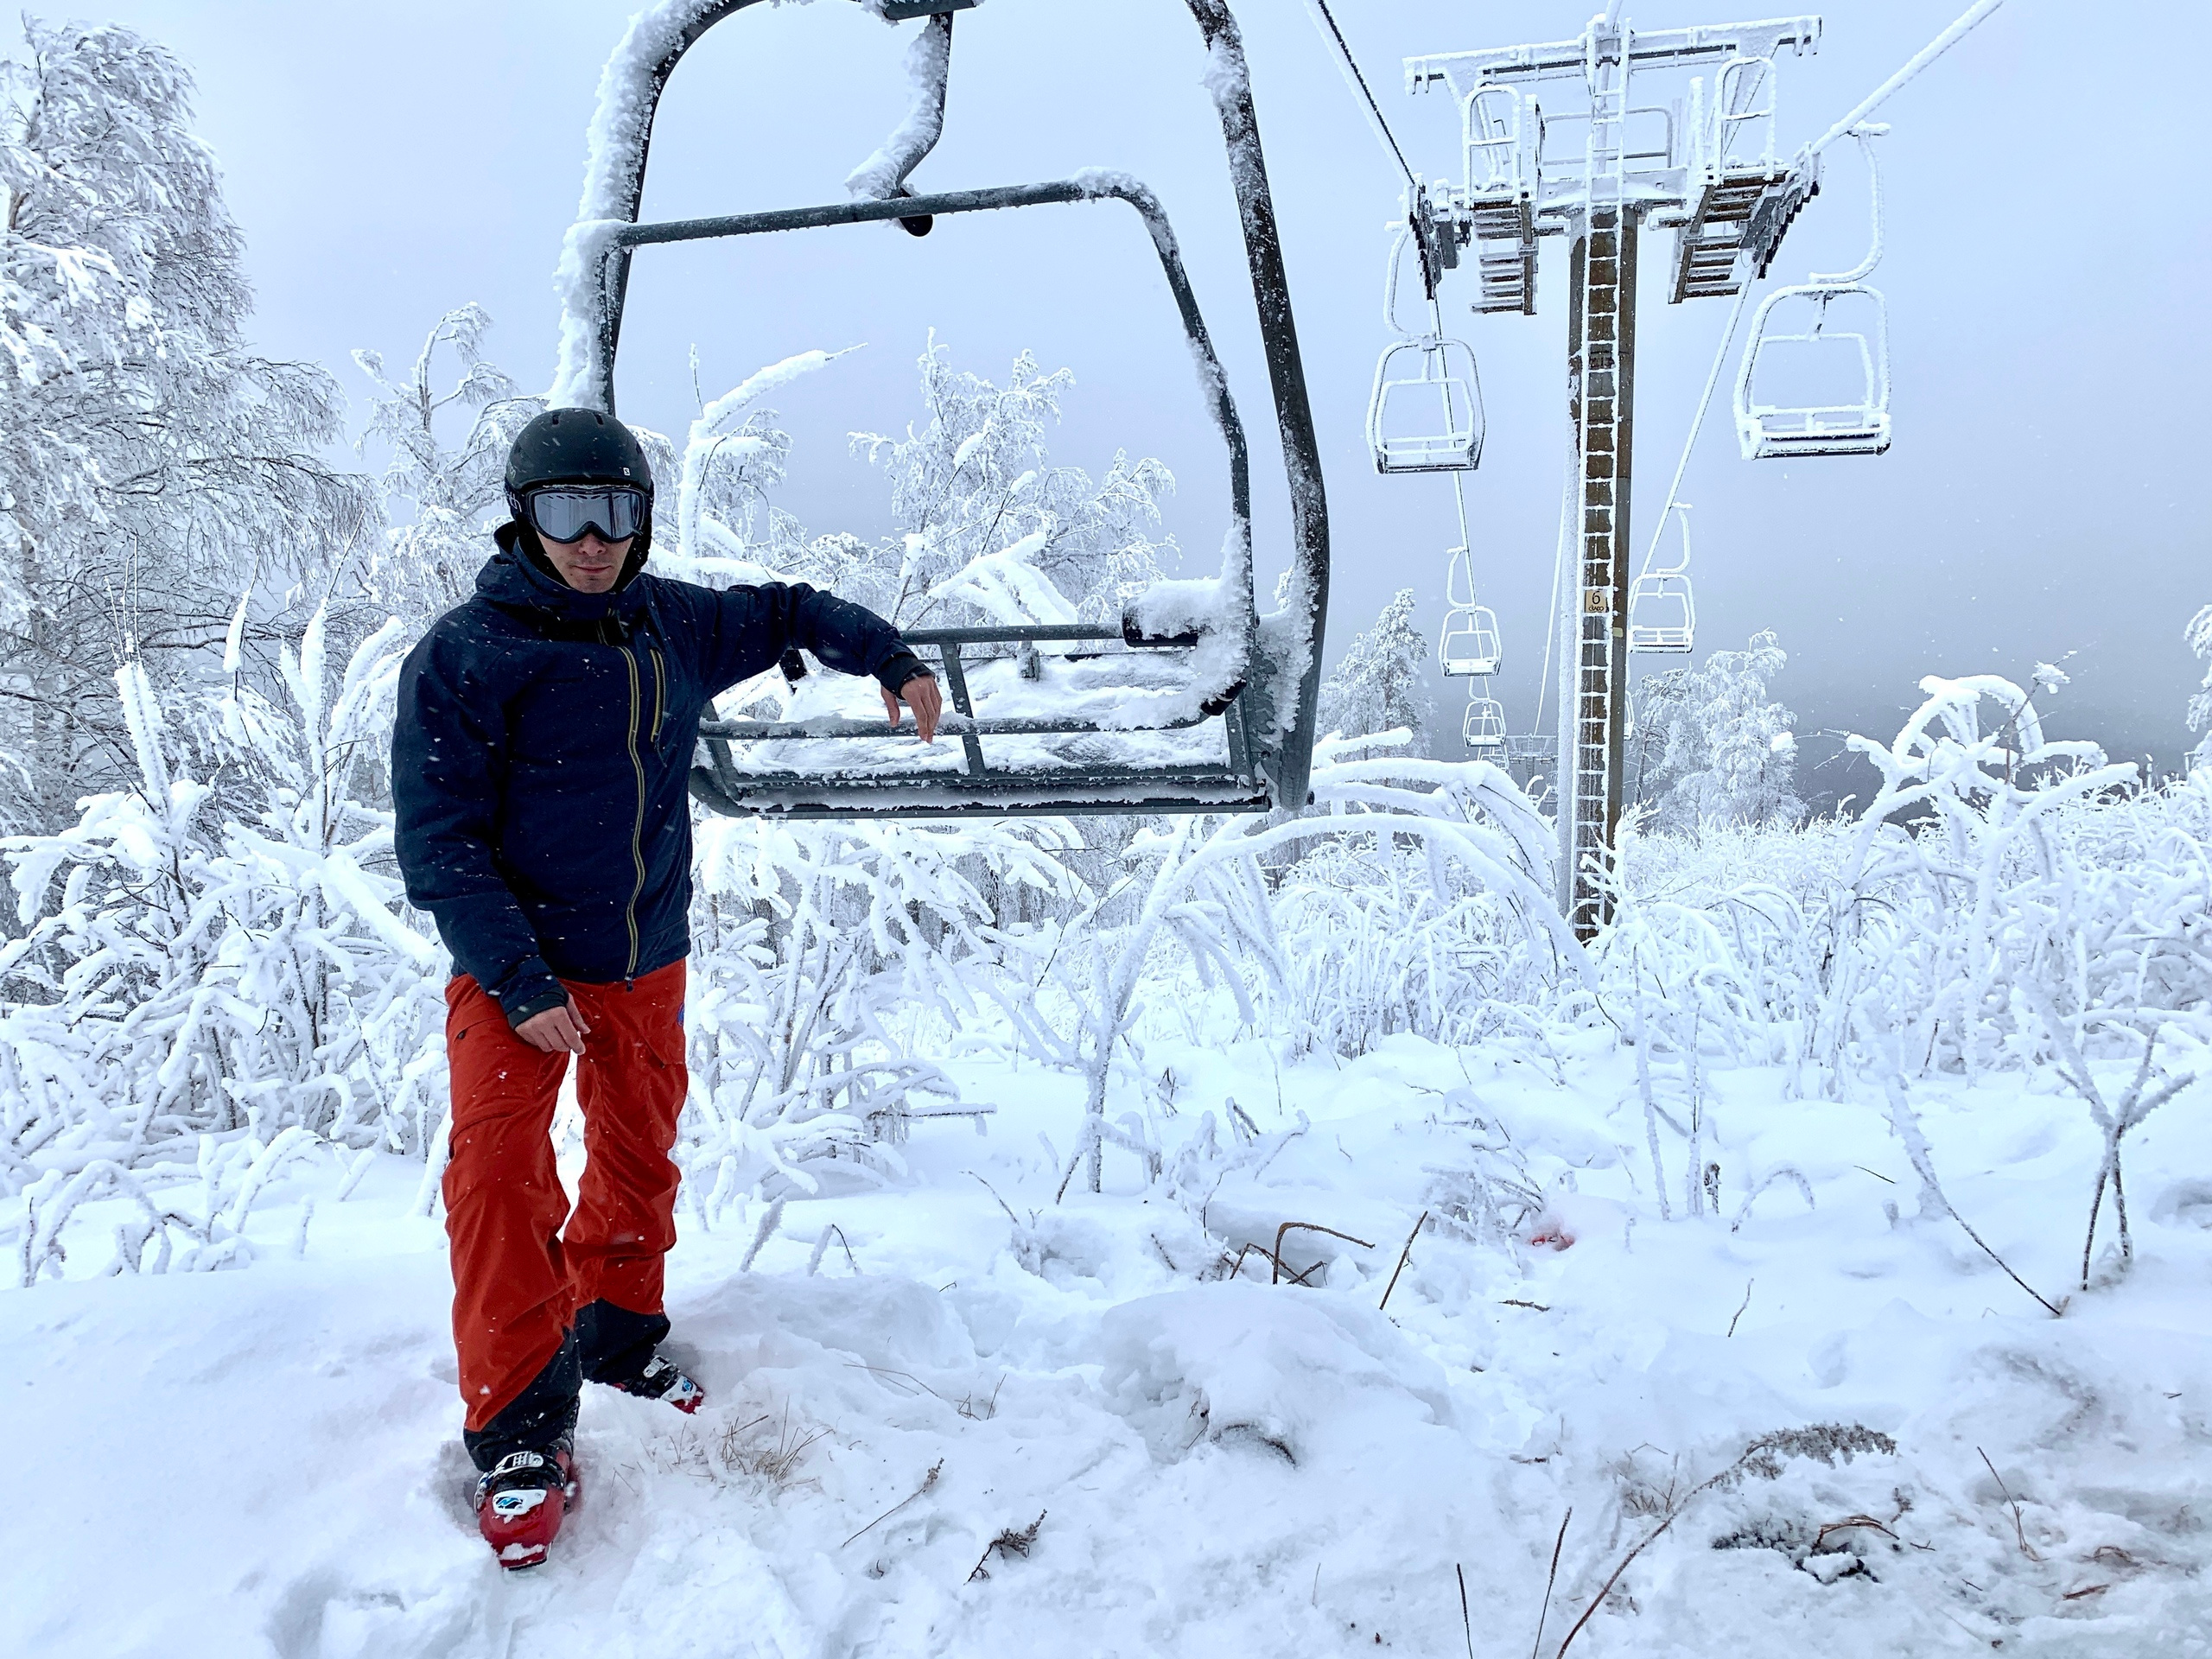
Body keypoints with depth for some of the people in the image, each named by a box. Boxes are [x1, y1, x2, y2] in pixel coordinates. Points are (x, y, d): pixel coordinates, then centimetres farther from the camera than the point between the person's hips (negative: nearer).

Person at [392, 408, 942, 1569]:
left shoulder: (672, 627, 0)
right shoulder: (464, 655, -14)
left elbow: (783, 614, 20)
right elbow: (441, 843, -15)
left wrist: (889, 659, 13)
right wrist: (520, 982, -21)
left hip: (647, 959, 5)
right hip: (513, 963, -5)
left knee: (639, 1158, 15)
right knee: (499, 1169, -16)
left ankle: (619, 1337, 37)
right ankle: (520, 1427, -3)